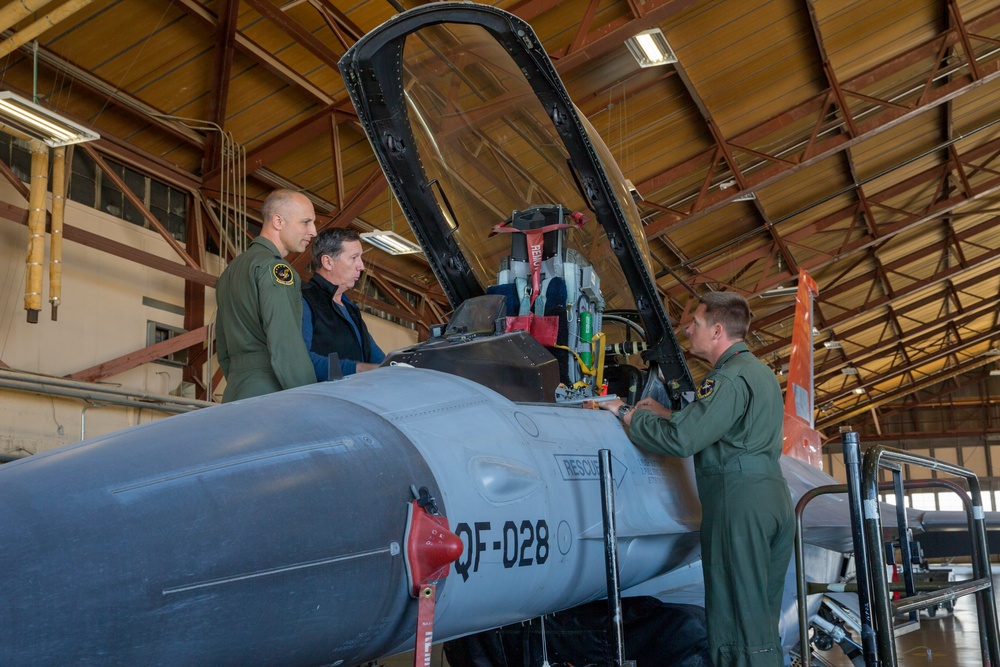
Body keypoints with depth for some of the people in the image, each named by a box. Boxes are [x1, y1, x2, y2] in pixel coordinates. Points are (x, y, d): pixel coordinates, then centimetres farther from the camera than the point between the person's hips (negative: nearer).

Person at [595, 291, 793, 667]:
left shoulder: (730, 377, -12)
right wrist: (666, 415, 19)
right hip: (773, 494, 10)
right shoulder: (759, 372, 21)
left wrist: (627, 414, -5)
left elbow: (682, 440, -18)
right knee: (763, 616, 12)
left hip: (740, 498, -10)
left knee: (735, 617, -6)